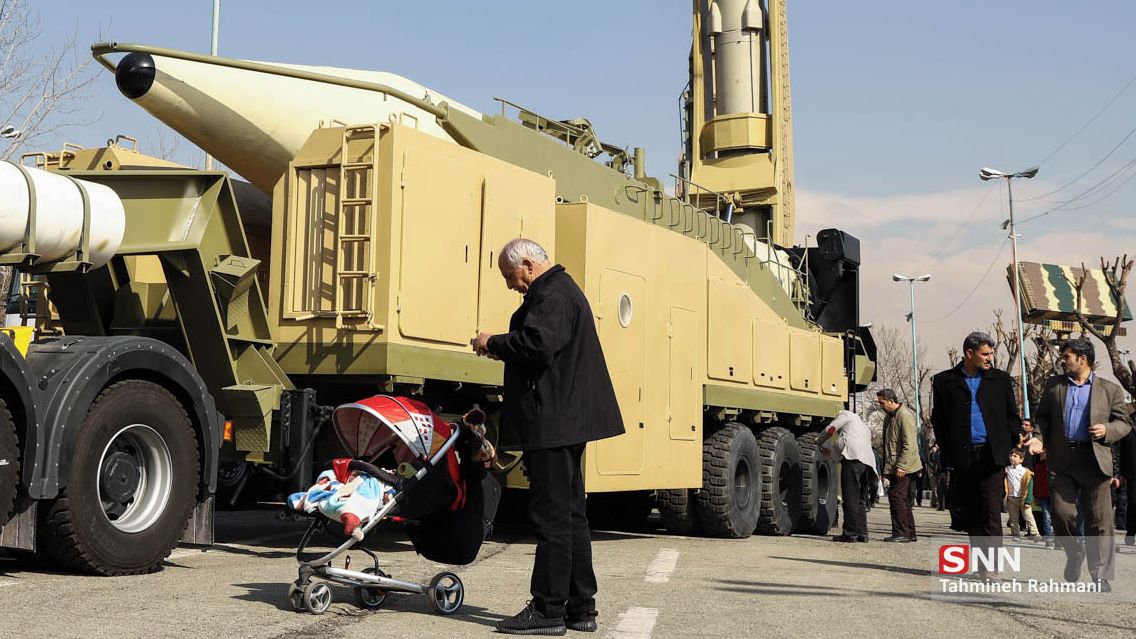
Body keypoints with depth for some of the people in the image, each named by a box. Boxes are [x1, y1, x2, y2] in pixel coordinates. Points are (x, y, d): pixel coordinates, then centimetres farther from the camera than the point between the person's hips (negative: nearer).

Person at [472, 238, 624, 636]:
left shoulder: (552, 294, -13)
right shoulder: (559, 290, 21)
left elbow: (538, 345, -27)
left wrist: (492, 343, -13)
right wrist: (503, 349, 13)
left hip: (552, 422, -11)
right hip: (566, 421, 11)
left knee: (552, 517, -6)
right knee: (571, 514, 13)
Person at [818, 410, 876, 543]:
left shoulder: (846, 415, 19)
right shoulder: (866, 429, 39)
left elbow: (830, 429, 10)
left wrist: (819, 443, 27)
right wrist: (831, 449, 51)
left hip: (853, 457, -8)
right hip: (868, 462, 8)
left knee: (850, 498, -9)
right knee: (861, 499, 11)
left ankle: (850, 533, -13)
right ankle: (862, 534, 6)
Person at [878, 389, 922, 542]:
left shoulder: (905, 416, -14)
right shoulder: (889, 417, 17)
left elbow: (909, 445, -20)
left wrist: (901, 466, -24)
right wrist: (886, 468, 20)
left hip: (903, 467, -10)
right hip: (893, 466, 10)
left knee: (897, 497, -11)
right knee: (902, 499, 12)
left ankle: (901, 533, -9)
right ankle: (910, 533, 18)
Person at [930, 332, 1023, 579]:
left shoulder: (1000, 380, 10)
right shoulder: (944, 381, 7)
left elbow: (1012, 417, 13)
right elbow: (938, 419, 9)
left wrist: (1008, 445, 2)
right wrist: (947, 451, 2)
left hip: (991, 455, -1)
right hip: (961, 457, 1)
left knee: (991, 512, -6)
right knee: (967, 512, 6)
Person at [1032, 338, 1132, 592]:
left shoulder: (1110, 389, 7)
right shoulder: (1053, 385, 14)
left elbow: (1124, 422, 9)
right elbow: (1042, 416, 19)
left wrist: (1107, 430, -11)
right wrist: (1041, 440, 3)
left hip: (1094, 461, -2)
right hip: (1061, 461, 2)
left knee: (1099, 521, -1)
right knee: (1062, 514, -5)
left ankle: (1101, 576, 6)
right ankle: (1074, 555, 24)